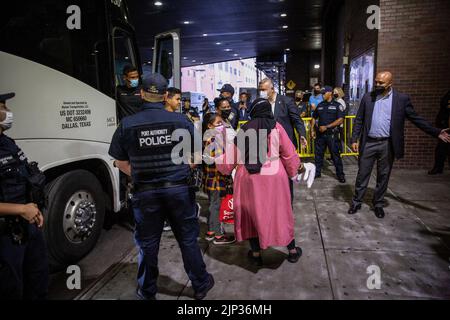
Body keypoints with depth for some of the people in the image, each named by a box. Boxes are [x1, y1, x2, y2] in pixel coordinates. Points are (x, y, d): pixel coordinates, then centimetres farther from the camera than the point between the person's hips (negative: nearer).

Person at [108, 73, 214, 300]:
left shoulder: (127, 124, -6)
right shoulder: (181, 121, -6)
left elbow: (121, 163, 2)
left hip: (145, 192, 0)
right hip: (179, 189, 0)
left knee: (148, 244, 17)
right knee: (188, 240, 15)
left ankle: (147, 292, 35)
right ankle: (200, 285, 32)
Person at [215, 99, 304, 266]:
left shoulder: (244, 130, 3)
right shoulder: (276, 127, -2)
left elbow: (233, 155, 7)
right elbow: (289, 153, 1)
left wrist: (218, 160, 27)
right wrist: (294, 171, 17)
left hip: (248, 178, 1)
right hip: (273, 177, -1)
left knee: (251, 213, 16)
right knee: (280, 212, 13)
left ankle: (256, 253, 25)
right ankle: (292, 250, 28)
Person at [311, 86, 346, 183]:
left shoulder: (337, 105, -3)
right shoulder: (320, 105, 10)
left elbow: (340, 120, -11)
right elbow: (314, 118, 18)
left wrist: (327, 127, -16)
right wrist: (313, 130, 8)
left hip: (332, 134, -4)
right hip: (320, 134, 4)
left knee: (335, 155, 1)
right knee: (318, 153, 10)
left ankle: (340, 174, 11)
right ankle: (317, 172, 23)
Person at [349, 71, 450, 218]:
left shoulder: (401, 99, -1)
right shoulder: (367, 98, 3)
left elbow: (416, 118, 1)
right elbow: (359, 120, 5)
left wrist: (437, 132, -5)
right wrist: (354, 139, -2)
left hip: (387, 145, 0)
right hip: (368, 143, 1)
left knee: (383, 176, 10)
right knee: (362, 174, 7)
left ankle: (378, 204, 25)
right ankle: (356, 202, 20)